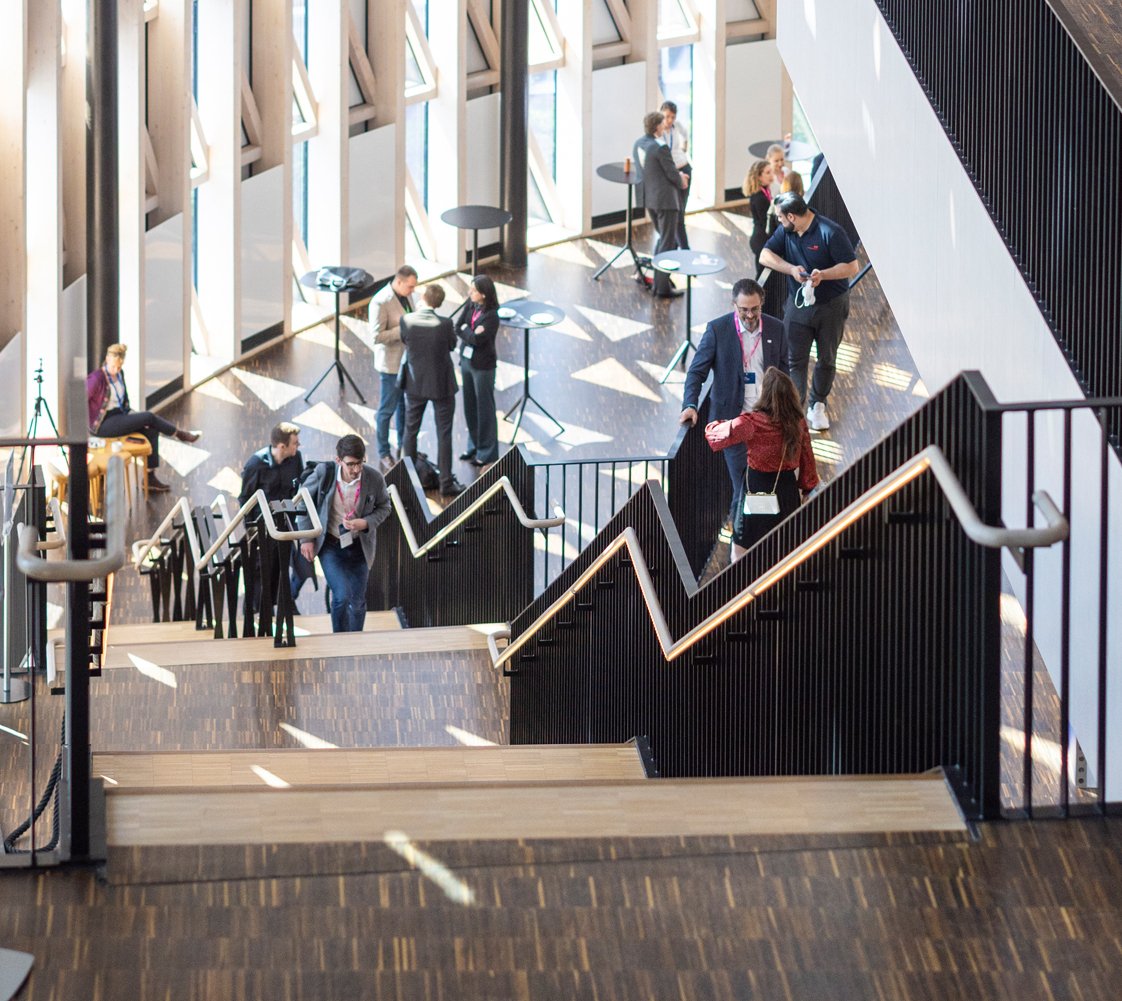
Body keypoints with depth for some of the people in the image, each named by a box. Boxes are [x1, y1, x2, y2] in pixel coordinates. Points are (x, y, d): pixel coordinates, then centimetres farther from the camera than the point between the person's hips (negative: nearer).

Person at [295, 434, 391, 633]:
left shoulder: (374, 478, -17)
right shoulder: (324, 473, -19)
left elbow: (384, 508, 2)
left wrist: (365, 523, -17)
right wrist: (306, 538, -5)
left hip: (359, 546, 2)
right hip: (330, 545, -2)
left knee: (357, 601, 11)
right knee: (342, 595, -16)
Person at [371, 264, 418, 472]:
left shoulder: (407, 295, 2)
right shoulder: (381, 302, -23)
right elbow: (377, 336, -24)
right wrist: (404, 330, -28)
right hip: (391, 363, -8)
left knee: (405, 405, 19)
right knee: (387, 409, 5)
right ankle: (383, 453, 19)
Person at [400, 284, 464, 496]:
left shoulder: (406, 320, -14)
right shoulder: (444, 324, -20)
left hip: (415, 384, 3)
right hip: (441, 384, -3)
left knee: (410, 431, 18)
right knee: (444, 434, 6)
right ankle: (446, 482, 9)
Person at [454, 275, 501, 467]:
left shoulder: (491, 316, -19)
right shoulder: (470, 306, 1)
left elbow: (476, 340, -23)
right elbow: (457, 329, -3)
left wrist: (465, 329, -8)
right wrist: (471, 333, -18)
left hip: (482, 366, -7)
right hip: (466, 361, 7)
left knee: (484, 408, 4)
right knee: (470, 406, 16)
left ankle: (487, 452, 15)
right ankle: (474, 446, 30)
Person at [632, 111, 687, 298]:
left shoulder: (638, 144, 5)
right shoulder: (660, 148, -20)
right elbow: (673, 175, -16)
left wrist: (677, 176, 12)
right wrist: (681, 182, 7)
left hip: (648, 198, 8)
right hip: (665, 198, -8)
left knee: (662, 239, 22)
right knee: (668, 243, 1)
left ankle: (659, 281, 25)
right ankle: (663, 287, 3)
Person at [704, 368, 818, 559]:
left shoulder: (751, 423, -20)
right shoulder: (798, 423, -6)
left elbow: (712, 433, -14)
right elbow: (807, 459, 3)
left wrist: (713, 425, 9)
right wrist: (808, 488, 15)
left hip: (758, 489, -5)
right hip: (788, 491, 5)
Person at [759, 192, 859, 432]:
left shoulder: (830, 232, -21)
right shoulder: (785, 231, -3)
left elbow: (852, 267, -19)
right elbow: (765, 256, -7)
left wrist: (823, 274, -34)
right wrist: (791, 269, -23)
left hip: (831, 306, -3)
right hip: (798, 304, 3)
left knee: (826, 359, 11)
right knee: (795, 359, -2)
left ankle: (817, 406, 29)